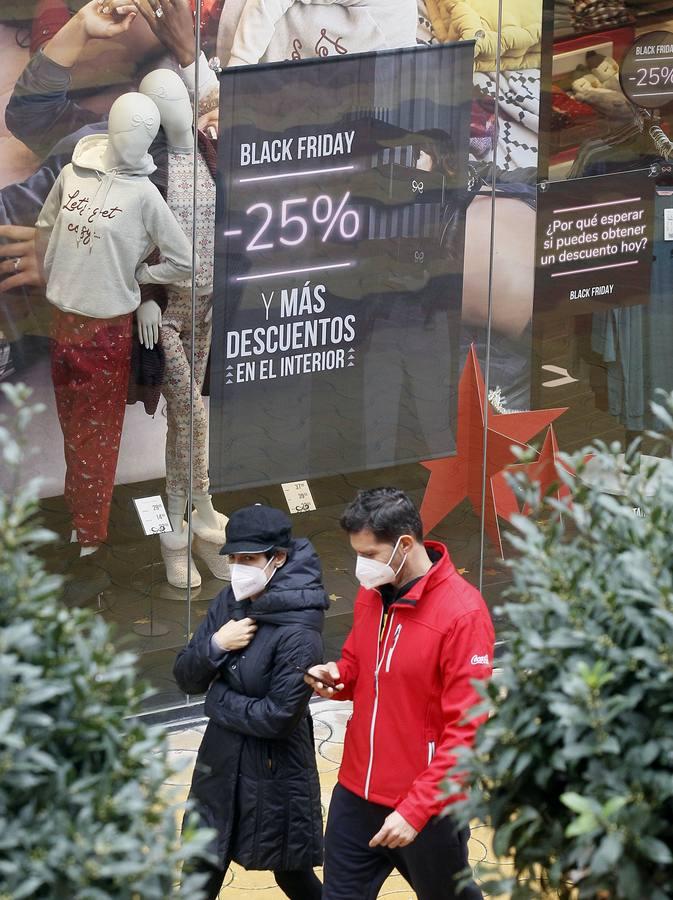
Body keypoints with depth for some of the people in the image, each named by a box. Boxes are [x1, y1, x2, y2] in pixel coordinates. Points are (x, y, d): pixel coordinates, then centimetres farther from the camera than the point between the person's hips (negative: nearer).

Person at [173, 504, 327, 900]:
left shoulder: (299, 634, -23)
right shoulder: (230, 603, -1)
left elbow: (279, 716, -25)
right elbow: (186, 677, 1)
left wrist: (218, 699, -13)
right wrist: (216, 646, -18)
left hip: (275, 774, -7)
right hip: (221, 764, 7)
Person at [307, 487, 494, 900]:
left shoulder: (462, 613, -21)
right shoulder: (372, 594, 1)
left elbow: (465, 728, -21)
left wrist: (415, 810, -24)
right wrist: (336, 676, -6)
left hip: (428, 804, -6)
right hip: (357, 793, 6)